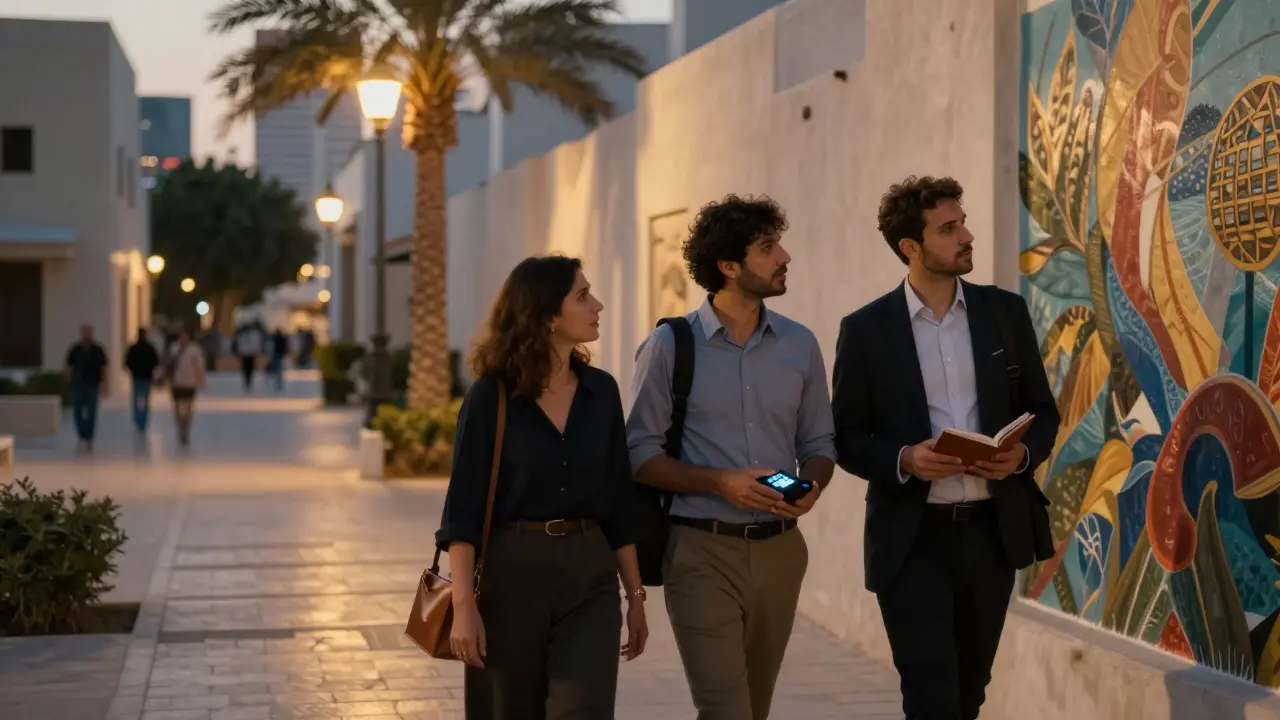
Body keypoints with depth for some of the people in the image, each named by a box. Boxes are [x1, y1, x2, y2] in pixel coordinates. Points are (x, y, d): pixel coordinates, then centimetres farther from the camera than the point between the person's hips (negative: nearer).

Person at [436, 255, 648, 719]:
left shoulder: (601, 391, 5)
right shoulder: (491, 396, -7)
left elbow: (618, 501, 10)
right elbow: (463, 506, -8)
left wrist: (635, 592, 9)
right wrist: (463, 604, -15)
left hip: (590, 574, 3)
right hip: (511, 572, -3)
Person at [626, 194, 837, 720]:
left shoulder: (799, 345, 6)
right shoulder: (670, 346, -5)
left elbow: (819, 443, 13)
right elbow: (640, 453, -5)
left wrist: (811, 486, -10)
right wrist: (719, 482, -19)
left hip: (779, 548, 5)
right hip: (703, 551, -4)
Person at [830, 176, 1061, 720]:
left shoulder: (1005, 312, 5)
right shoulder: (865, 329, -4)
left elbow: (1043, 412, 10)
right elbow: (846, 438, -1)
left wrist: (1023, 454, -11)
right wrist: (903, 460, -20)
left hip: (992, 530, 4)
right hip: (912, 538, -3)